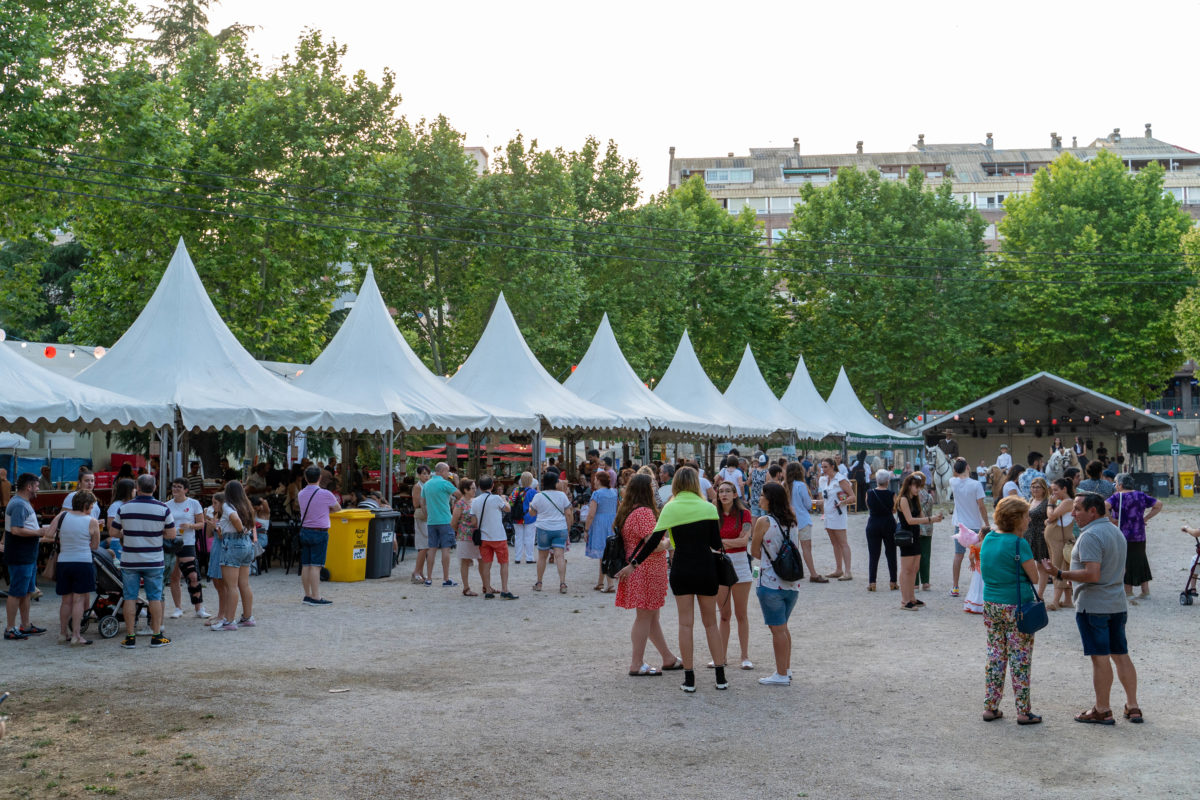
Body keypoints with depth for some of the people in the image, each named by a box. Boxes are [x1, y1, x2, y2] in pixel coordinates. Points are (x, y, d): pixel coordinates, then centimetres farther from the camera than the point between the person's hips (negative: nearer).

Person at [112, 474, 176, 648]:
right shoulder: (163, 508, -6)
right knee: (155, 598, 7)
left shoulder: (125, 508, -3)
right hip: (153, 561, 0)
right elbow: (171, 534, -4)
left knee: (130, 598, 6)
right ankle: (156, 636, 9)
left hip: (129, 560, 1)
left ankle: (130, 637, 7)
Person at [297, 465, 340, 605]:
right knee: (315, 566, -7)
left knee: (305, 565, 8)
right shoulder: (325, 494, -11)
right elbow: (338, 508, 5)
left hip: (304, 531, 6)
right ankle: (316, 597, -8)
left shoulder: (301, 494, 7)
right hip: (319, 533, -6)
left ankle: (307, 595, 14)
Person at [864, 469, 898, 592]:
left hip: (873, 525, 1)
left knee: (873, 554, 5)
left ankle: (871, 582, -3)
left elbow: (868, 508, 4)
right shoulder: (892, 495, -9)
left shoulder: (869, 493, -5)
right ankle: (892, 582, 14)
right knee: (891, 554, 11)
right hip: (888, 524, -1)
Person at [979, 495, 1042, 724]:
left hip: (991, 604, 6)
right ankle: (1023, 711, 7)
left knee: (995, 656, 13)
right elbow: (1034, 576, -10)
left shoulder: (988, 539, 6)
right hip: (1016, 606, -6)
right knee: (1020, 658, 2)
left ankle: (990, 707, 16)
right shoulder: (1018, 544, -15)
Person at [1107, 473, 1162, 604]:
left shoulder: (1117, 497, -10)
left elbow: (1104, 506, -26)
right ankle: (1146, 592, 20)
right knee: (1141, 563, 16)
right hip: (1140, 537, 5)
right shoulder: (1141, 496, 6)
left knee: (1124, 565, 4)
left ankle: (1128, 594, 6)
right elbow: (1159, 504, 11)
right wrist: (1145, 518, 8)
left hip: (1121, 536, -5)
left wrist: (1111, 519, -14)